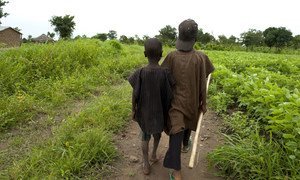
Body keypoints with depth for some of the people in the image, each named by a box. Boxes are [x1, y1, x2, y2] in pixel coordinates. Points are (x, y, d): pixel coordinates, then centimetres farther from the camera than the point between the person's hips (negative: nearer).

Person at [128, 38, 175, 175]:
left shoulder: (140, 73, -20)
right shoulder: (165, 73, -20)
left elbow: (134, 95, -12)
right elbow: (169, 95, -12)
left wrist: (133, 110, 4)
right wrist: (168, 110, 5)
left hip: (145, 112, 0)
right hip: (160, 111, 1)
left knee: (145, 136, 20)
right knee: (157, 132, 28)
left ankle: (146, 164, 29)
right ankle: (154, 154, 45)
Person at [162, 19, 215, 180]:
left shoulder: (172, 56, -15)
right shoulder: (201, 57, -15)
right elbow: (202, 83, -10)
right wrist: (204, 102, 3)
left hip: (176, 100, -2)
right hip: (192, 100, 2)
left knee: (176, 130, -1)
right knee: (188, 122, 29)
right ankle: (185, 144, 56)